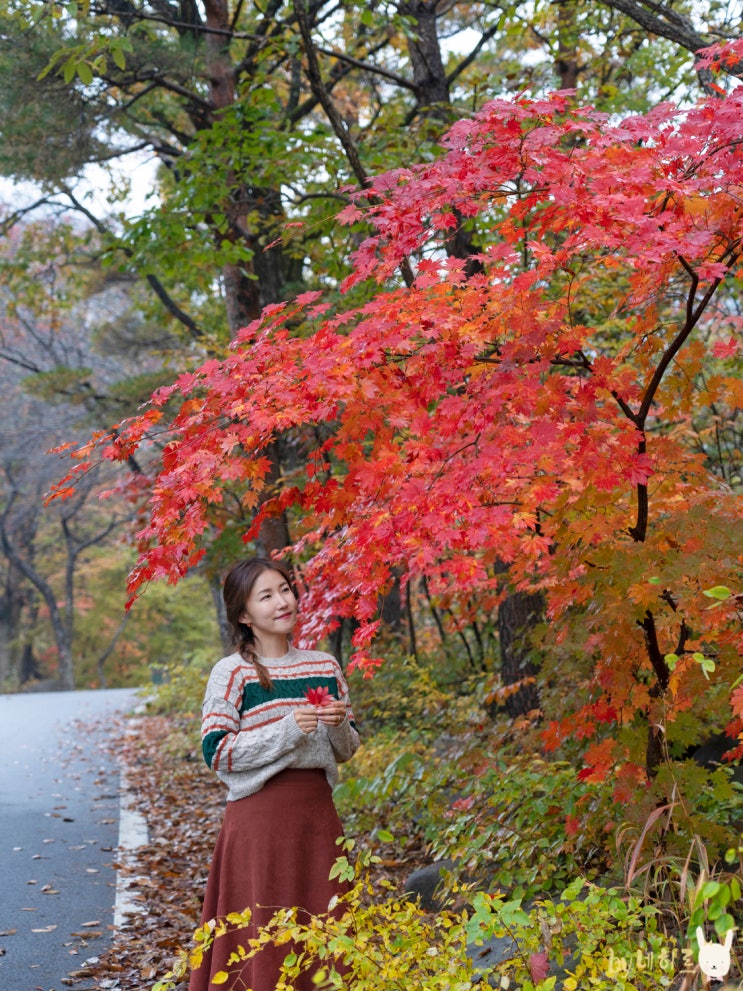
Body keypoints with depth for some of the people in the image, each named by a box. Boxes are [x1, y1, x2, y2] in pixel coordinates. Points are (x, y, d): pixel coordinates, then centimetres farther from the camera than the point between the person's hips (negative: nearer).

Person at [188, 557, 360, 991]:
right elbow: (216, 752, -10)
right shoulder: (231, 673, -5)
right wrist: (286, 731, -18)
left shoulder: (324, 666, 9)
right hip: (260, 813, -4)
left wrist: (338, 726, -7)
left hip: (316, 809, 4)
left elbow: (347, 750, 15)